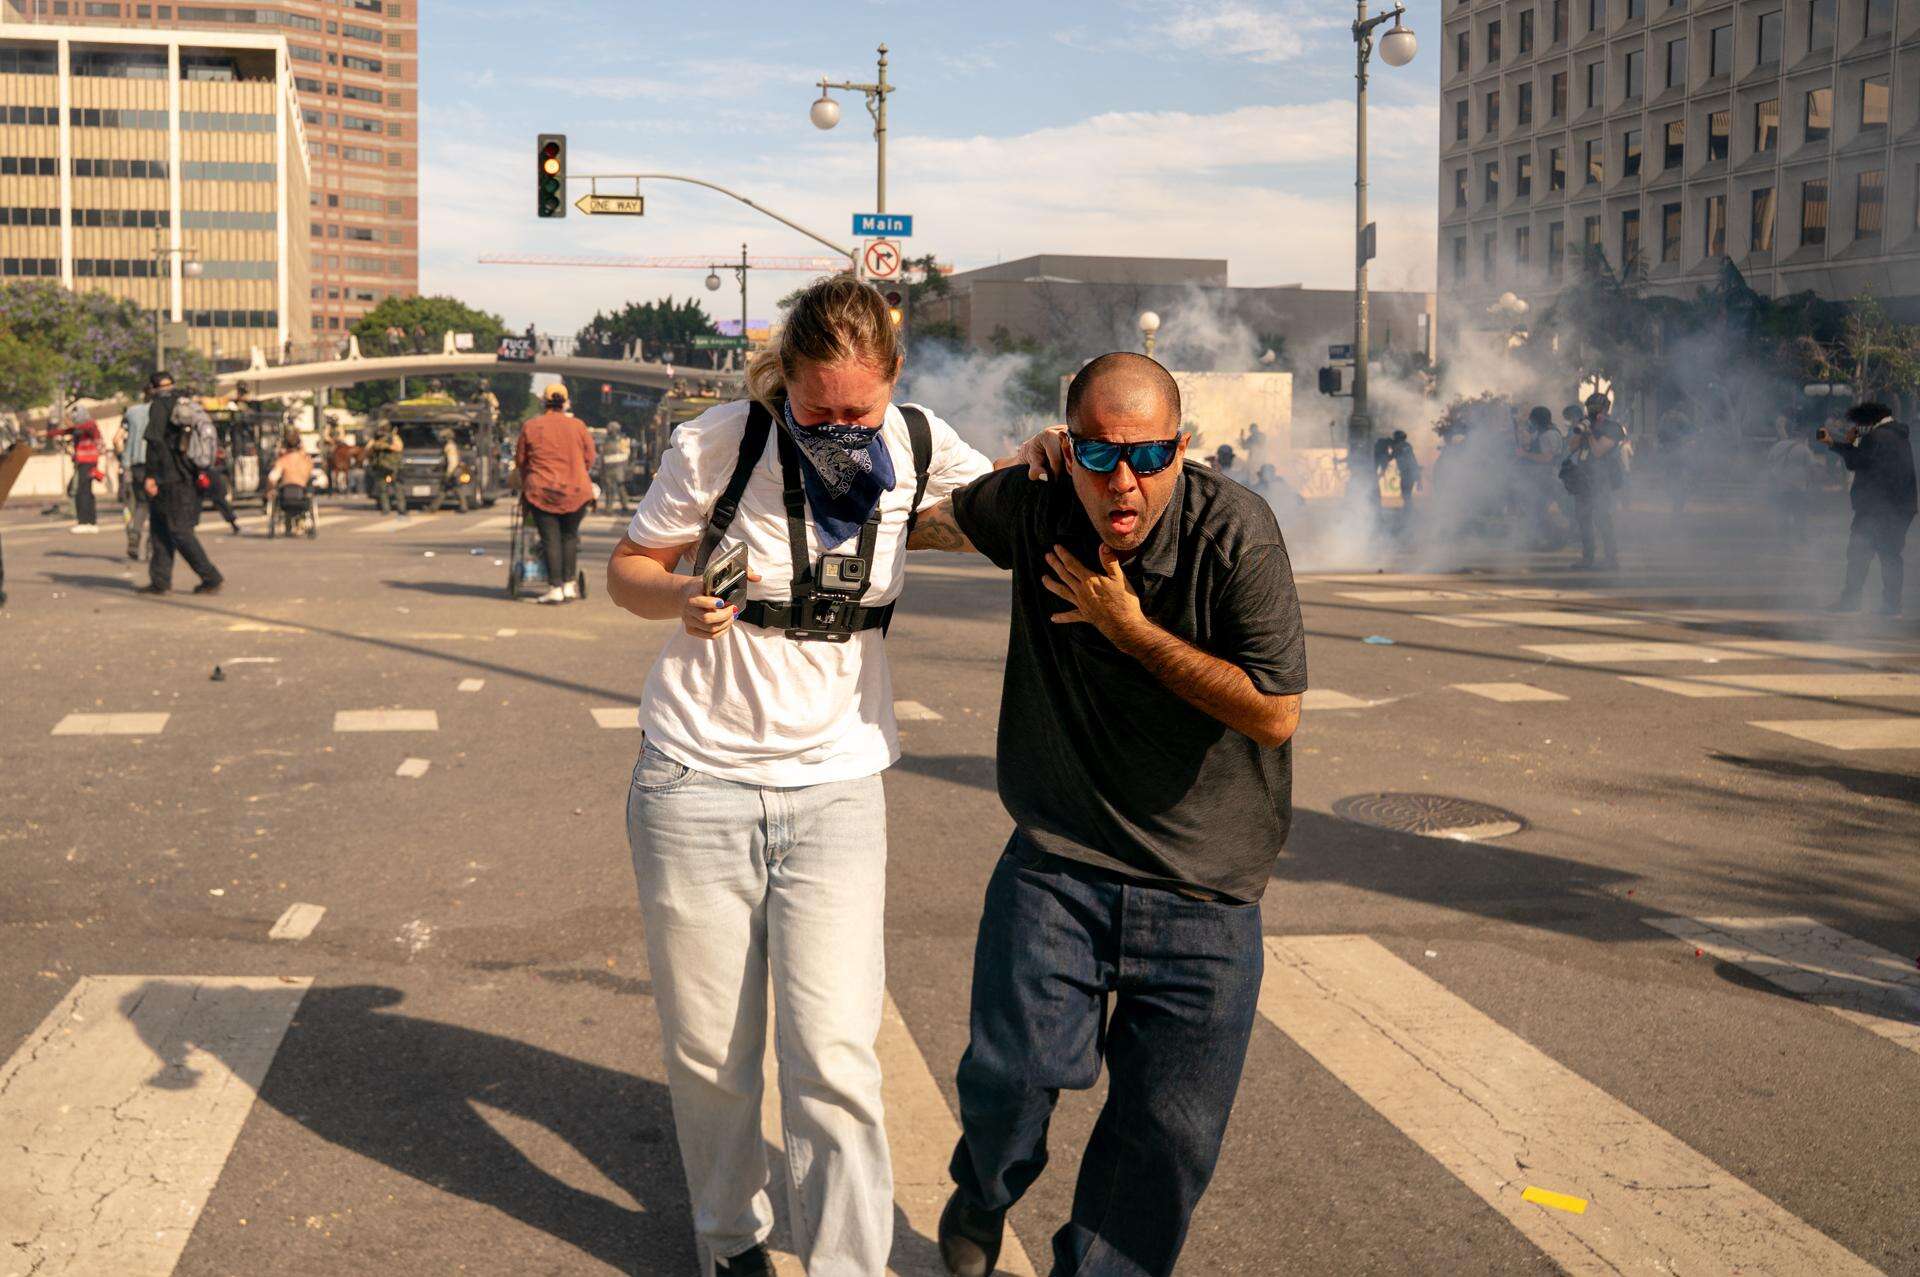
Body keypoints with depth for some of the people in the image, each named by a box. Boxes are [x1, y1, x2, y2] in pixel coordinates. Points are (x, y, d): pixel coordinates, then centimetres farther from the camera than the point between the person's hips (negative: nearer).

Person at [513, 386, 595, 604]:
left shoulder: (530, 427, 1)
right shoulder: (578, 426, 2)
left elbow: (520, 461, 8)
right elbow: (589, 459, 7)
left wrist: (527, 482, 25)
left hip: (541, 491, -1)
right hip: (575, 490, 1)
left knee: (550, 539, 1)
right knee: (570, 536, 14)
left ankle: (555, 588, -1)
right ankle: (569, 584, 11)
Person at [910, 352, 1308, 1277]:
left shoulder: (1237, 534, -15)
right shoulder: (1035, 503, -4)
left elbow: (1275, 713, -17)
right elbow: (945, 519, 20)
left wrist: (1128, 627, -16)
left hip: (1205, 888, -1)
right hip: (1057, 861, 2)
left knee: (1169, 1132, 4)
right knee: (1012, 1069, -11)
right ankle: (984, 1195, 24)